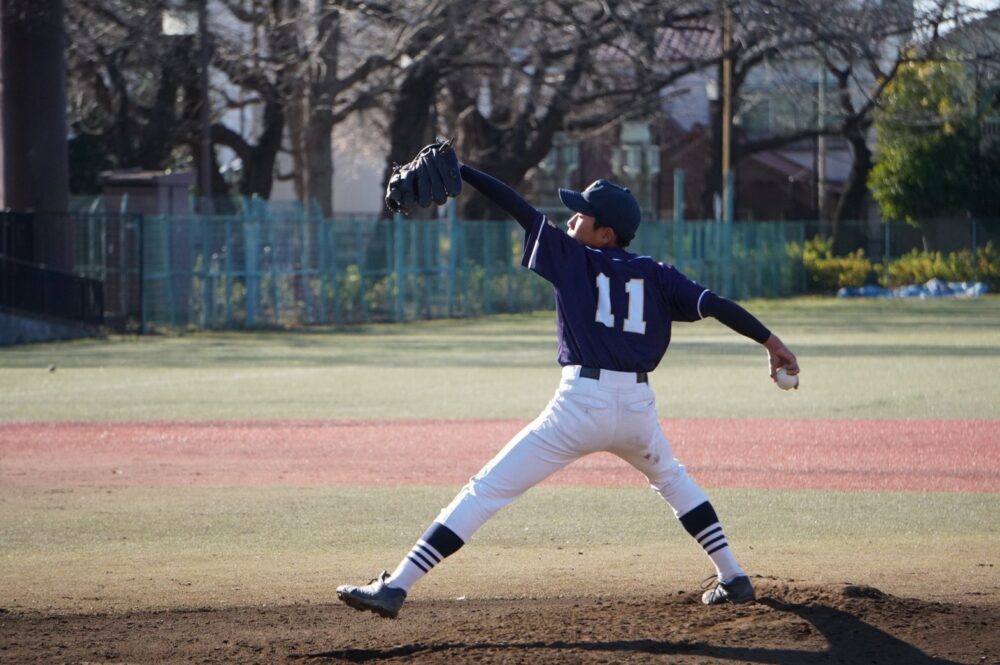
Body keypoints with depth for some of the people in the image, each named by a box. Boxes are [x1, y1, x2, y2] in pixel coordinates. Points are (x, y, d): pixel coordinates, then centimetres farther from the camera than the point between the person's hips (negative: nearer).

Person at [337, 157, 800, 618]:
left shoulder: (571, 257, 5)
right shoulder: (655, 275, 11)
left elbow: (518, 207, 3)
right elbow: (714, 304, 1)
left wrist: (457, 170, 5)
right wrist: (771, 343, 1)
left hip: (580, 405, -4)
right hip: (638, 405, 4)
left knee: (487, 490, -4)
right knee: (670, 479, 36)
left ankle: (395, 587, -11)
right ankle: (733, 580, 32)